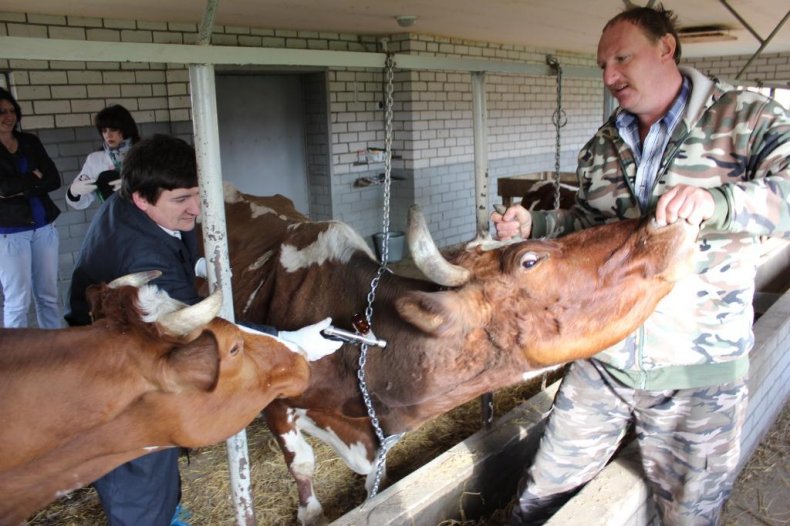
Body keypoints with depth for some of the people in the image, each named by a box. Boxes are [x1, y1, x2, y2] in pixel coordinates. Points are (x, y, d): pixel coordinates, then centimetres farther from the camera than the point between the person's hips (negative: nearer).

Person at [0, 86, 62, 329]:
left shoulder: (31, 141, 10)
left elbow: (54, 179, 1)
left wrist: (20, 188, -10)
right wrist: (34, 178, -2)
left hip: (45, 226, 4)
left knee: (49, 295, 10)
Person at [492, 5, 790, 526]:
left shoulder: (746, 118, -6)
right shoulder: (601, 146, 8)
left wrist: (716, 201, -37)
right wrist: (533, 224, -1)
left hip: (698, 372, -3)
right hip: (601, 360, 4)